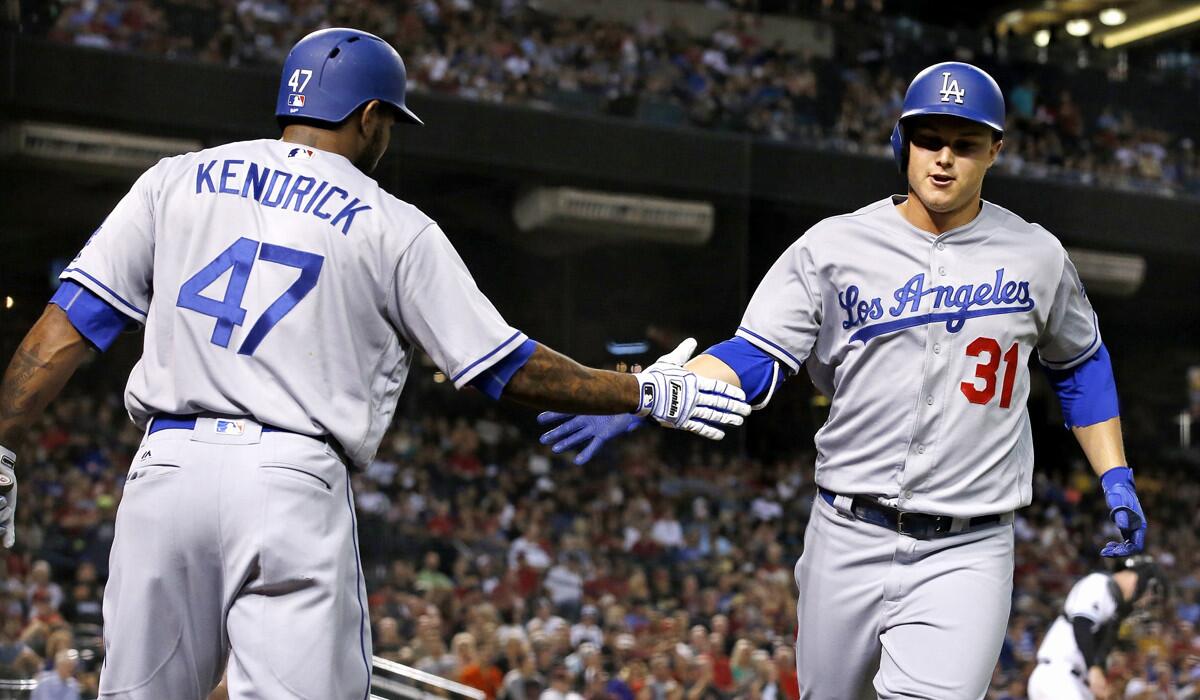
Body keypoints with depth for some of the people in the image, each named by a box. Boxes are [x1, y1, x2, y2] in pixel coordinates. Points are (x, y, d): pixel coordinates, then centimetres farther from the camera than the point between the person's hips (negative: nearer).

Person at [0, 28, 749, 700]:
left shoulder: (178, 180, 13)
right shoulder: (393, 227, 6)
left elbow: (73, 319, 6)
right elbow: (509, 369, 6)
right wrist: (647, 392, 16)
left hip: (167, 466, 3)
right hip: (293, 484, -3)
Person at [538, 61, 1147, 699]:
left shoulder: (1036, 257, 4)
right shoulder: (833, 248, 0)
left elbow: (1080, 364, 20)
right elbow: (754, 358, -7)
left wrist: (1115, 479, 12)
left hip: (967, 554, -1)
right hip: (849, 541, 1)